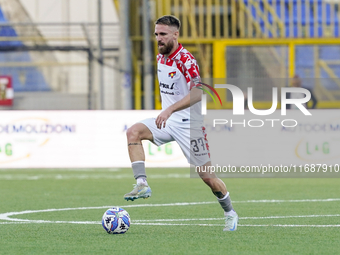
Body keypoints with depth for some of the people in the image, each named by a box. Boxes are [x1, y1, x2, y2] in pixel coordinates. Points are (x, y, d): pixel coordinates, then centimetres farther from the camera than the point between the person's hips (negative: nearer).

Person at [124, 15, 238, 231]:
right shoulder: (160, 58, 6)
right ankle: (142, 185, -24)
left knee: (207, 176, -2)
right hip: (168, 123, 7)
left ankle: (230, 213, 21)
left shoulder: (186, 59, -19)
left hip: (190, 124, -7)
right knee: (133, 132, -19)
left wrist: (170, 109, -39)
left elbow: (198, 92, -32)